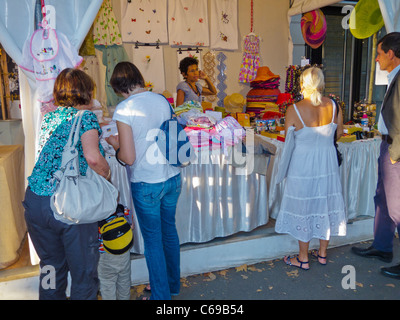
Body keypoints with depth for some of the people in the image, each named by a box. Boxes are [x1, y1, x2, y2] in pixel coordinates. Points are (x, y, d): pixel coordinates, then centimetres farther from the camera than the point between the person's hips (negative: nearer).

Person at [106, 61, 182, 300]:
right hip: (172, 177, 6)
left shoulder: (124, 109, -16)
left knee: (153, 240, 11)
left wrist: (116, 145, 5)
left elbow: (128, 158, -17)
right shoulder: (163, 100, 2)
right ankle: (173, 283, 42)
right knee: (169, 231, 22)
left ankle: (161, 295, 29)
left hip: (146, 183, -6)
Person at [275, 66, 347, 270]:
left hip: (303, 164, -4)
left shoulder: (294, 110, -15)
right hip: (328, 162, 4)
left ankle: (303, 258, 21)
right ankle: (322, 253, 31)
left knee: (303, 207, 8)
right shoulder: (334, 106, -4)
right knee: (325, 204, 16)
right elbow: (338, 134, 8)